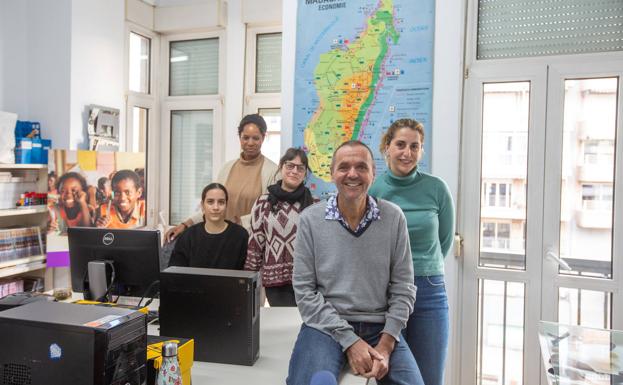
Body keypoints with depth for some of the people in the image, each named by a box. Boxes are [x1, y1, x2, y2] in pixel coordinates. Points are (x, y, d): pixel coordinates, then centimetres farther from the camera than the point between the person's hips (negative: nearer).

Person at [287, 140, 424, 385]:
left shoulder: (393, 218, 1)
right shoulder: (310, 219, -3)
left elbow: (403, 288, 2)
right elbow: (304, 290, -5)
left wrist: (385, 345, -9)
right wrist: (349, 340, -12)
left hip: (380, 327, 2)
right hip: (326, 325, -1)